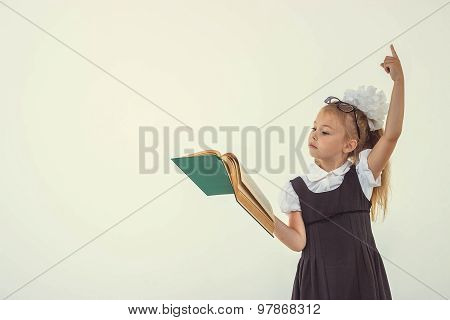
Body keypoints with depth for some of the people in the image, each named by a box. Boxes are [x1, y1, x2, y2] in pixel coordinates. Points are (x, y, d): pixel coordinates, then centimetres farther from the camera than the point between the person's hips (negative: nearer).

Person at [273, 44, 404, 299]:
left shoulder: (361, 176, -4)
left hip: (361, 280, 0)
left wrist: (399, 80, -21)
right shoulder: (297, 188, -1)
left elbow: (392, 134, -16)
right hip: (318, 281, 1)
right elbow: (299, 241, -6)